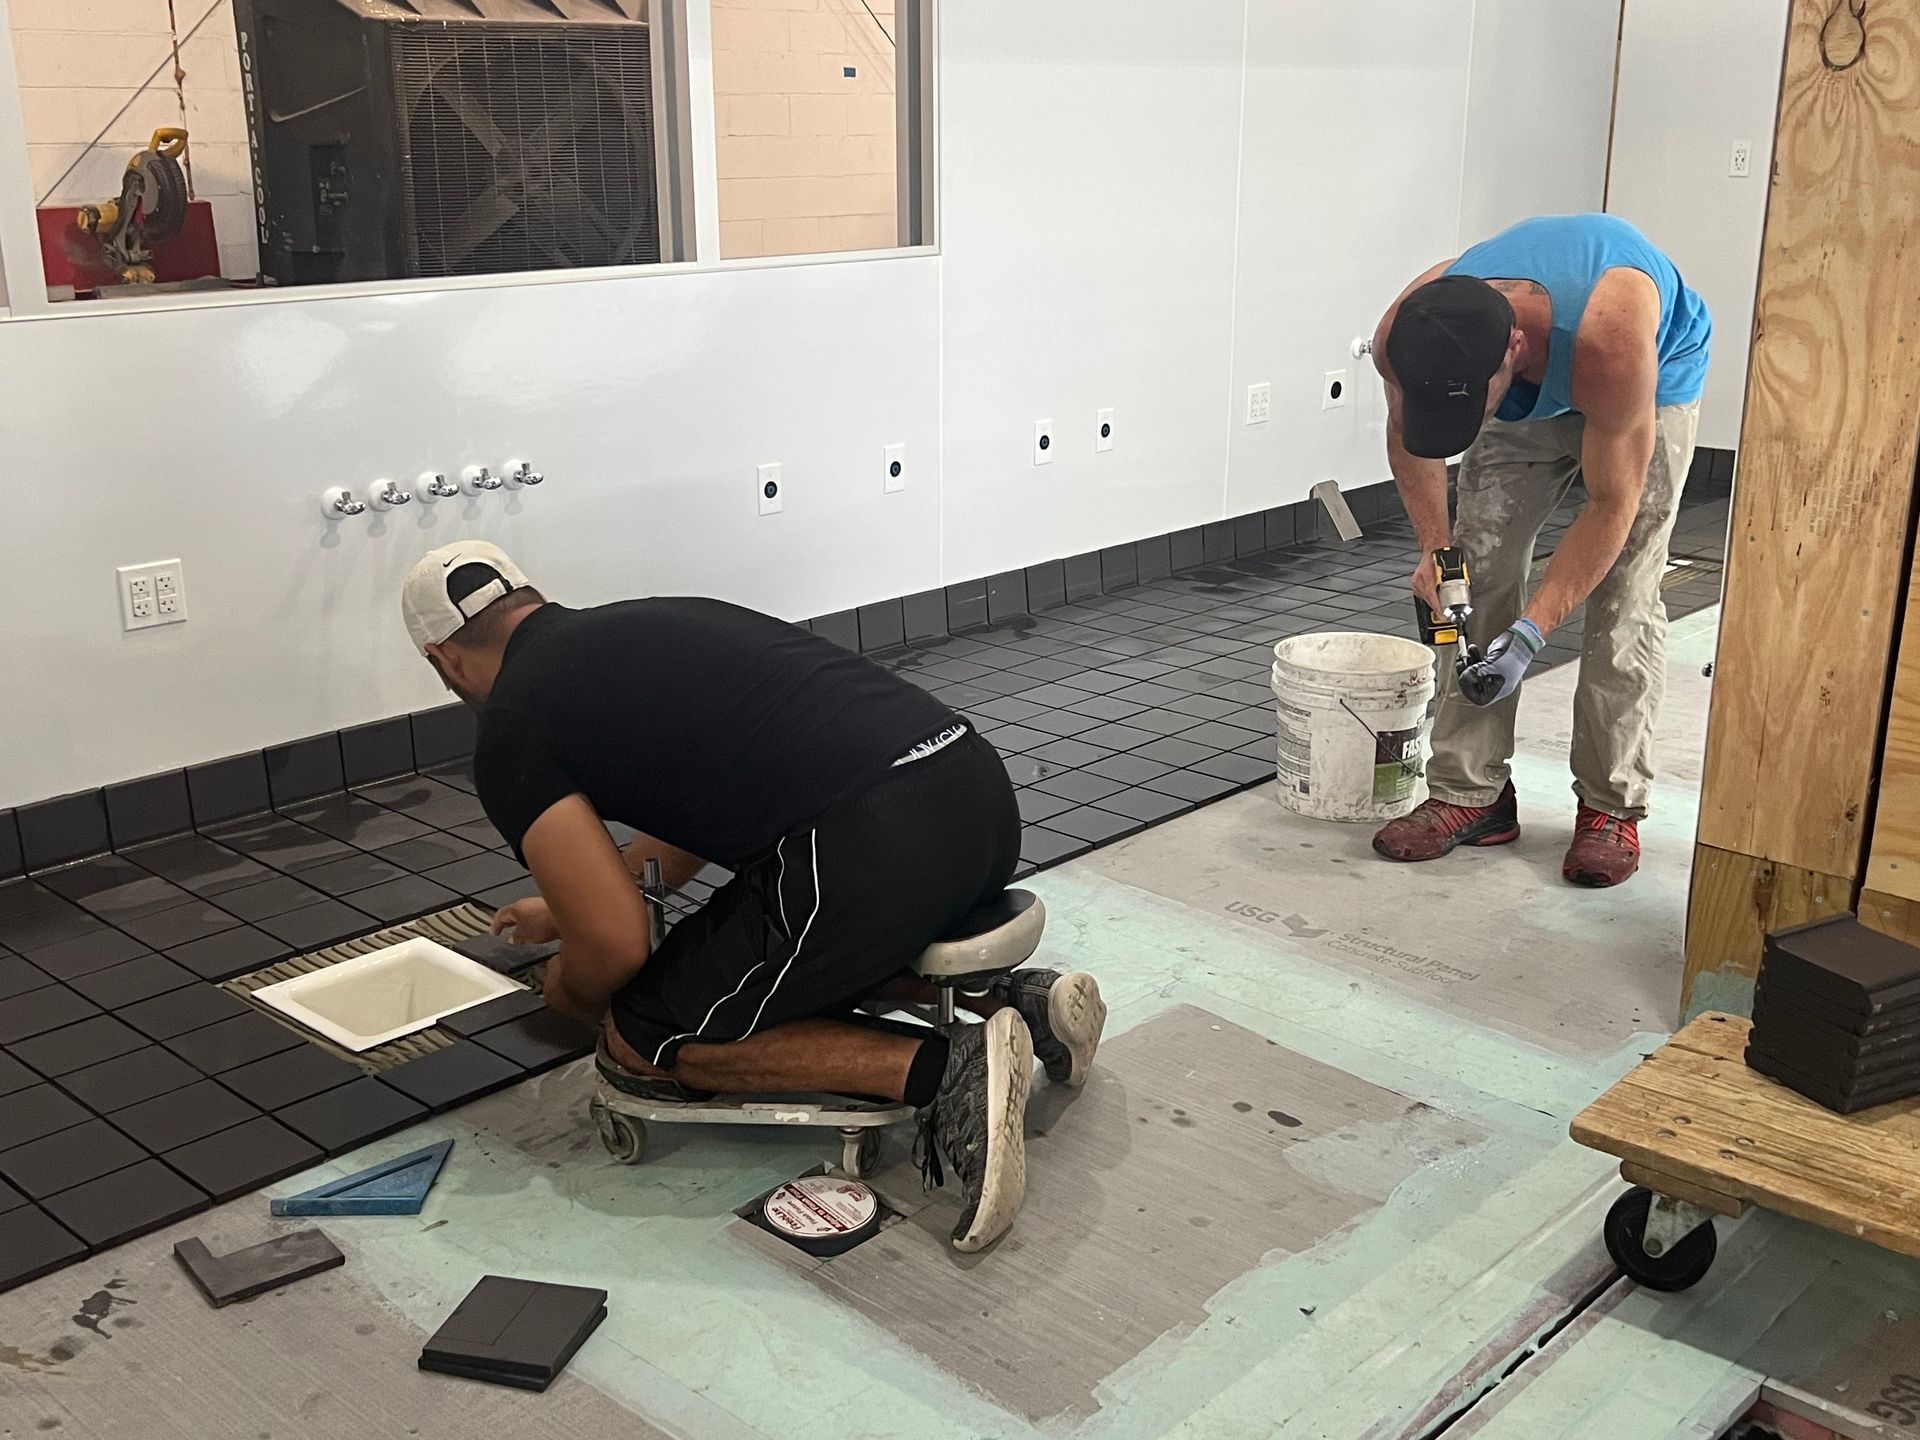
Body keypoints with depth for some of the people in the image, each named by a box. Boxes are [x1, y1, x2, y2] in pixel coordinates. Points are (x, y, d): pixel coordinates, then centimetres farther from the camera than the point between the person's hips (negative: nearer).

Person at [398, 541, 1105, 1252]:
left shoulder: (512, 734, 4)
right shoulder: (644, 626, 29)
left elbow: (617, 944, -1)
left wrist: (569, 990, 24)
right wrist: (566, 907, 56)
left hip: (869, 849, -9)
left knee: (643, 1045, 12)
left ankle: (944, 1068, -4)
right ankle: (1012, 1001, 16)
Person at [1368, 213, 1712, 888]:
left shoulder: (1611, 342, -46)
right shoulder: (1404, 339, -33)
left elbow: (1612, 506, -33)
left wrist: (1531, 631, -35)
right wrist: (1434, 547, -18)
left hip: (1654, 377, -4)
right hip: (1527, 392, 4)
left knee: (1623, 598, -11)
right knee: (1477, 576, -6)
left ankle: (1613, 807, -1)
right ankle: (1470, 793, -1)